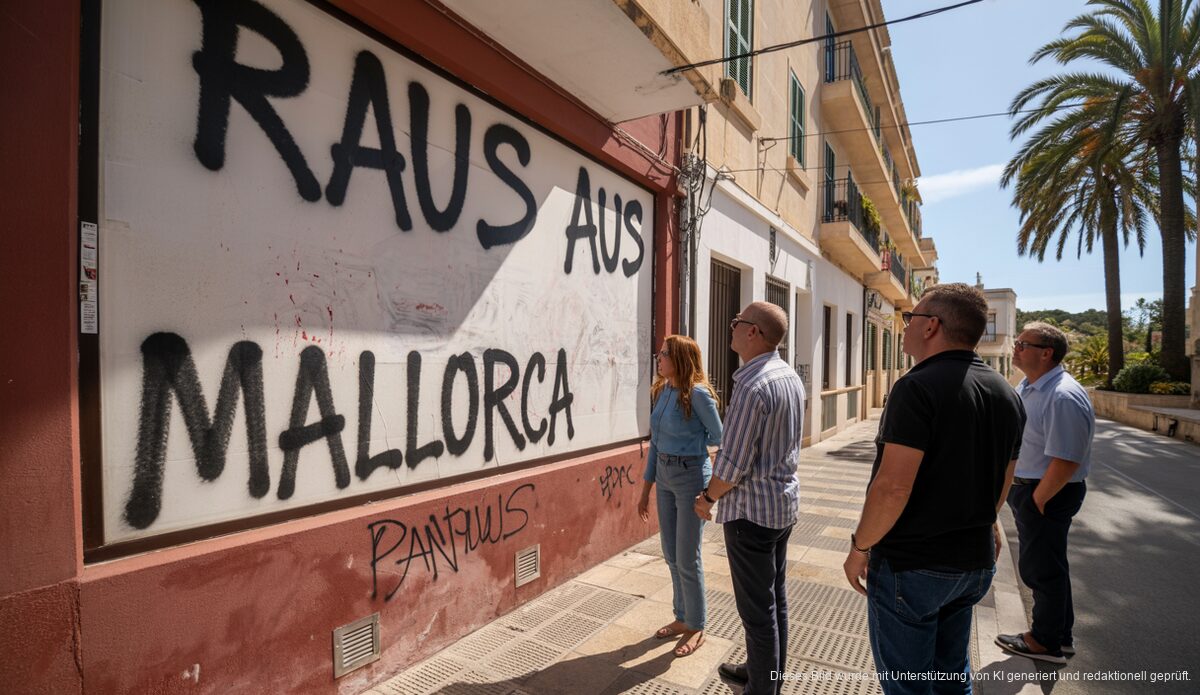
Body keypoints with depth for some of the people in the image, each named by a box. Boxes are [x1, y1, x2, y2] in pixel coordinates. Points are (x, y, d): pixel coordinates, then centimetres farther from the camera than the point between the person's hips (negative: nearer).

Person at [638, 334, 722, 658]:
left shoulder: (697, 394, -18)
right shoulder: (661, 391, 4)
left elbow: (718, 438, -5)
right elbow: (655, 442, 9)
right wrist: (645, 489, 11)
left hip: (691, 477, -7)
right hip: (664, 476, 7)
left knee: (687, 559, 6)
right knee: (671, 555, 18)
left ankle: (696, 628, 28)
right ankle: (682, 618, 38)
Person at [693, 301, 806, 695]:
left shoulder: (752, 385, -25)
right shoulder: (790, 376, 4)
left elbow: (733, 463, -23)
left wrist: (708, 497, -5)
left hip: (751, 510, -9)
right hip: (785, 502, 9)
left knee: (757, 608, 7)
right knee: (775, 597, 22)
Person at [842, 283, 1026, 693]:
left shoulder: (918, 387, -22)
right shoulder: (1006, 394, 5)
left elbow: (894, 486, -27)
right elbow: (1002, 482, 15)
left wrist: (860, 546, -14)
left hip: (912, 564, -8)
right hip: (974, 561, 8)